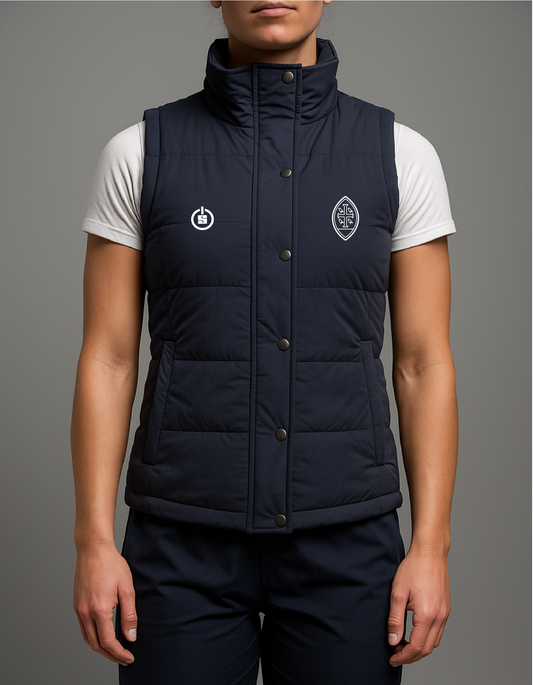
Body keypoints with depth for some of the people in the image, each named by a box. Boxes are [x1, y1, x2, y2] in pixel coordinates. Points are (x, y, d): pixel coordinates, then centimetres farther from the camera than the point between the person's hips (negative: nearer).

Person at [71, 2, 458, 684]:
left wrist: (430, 546, -4)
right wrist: (95, 541, -6)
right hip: (185, 542, 0)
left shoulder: (400, 154, 0)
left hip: (345, 537, 1)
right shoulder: (140, 152, -1)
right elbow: (108, 359, -1)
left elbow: (423, 364, 0)